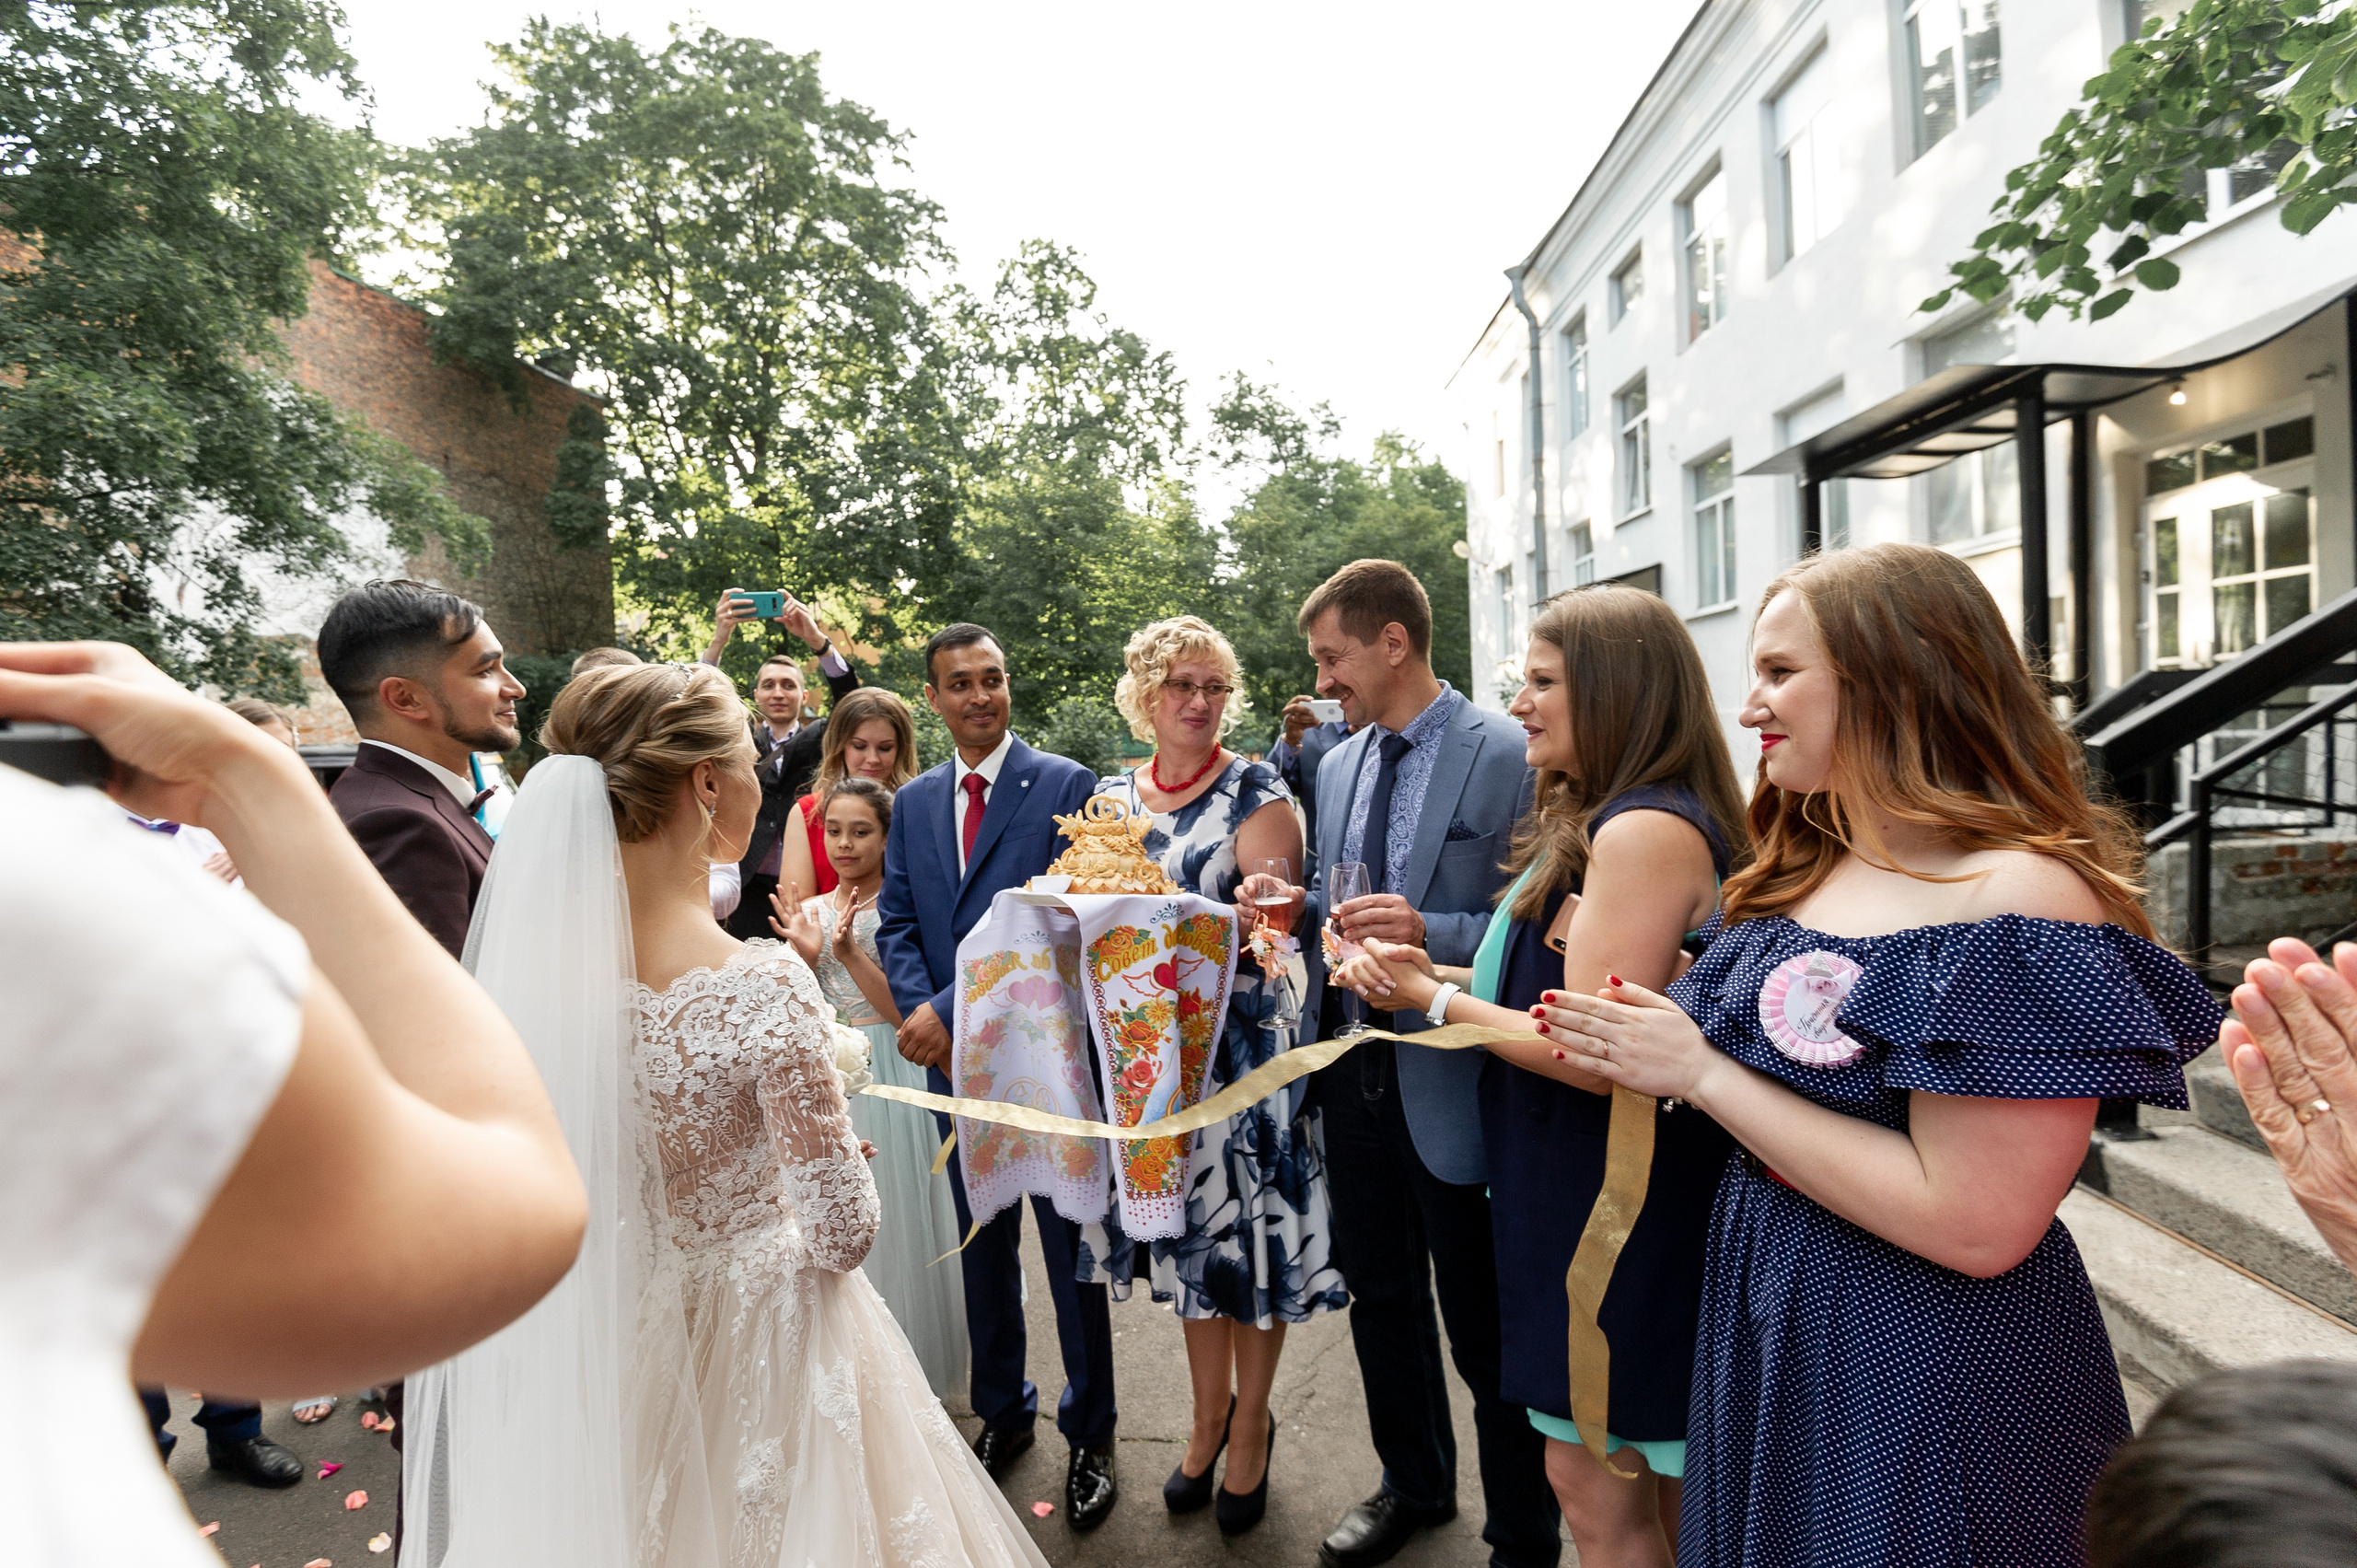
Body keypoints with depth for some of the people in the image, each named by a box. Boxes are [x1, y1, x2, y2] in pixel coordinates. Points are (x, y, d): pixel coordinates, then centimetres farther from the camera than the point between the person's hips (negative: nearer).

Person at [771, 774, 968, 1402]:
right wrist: (807, 956, -11)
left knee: (887, 1220, 2)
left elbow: (906, 1013, -12)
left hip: (886, 1079, -4)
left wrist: (850, 953, -22)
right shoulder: (808, 913, 7)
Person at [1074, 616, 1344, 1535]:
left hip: (1243, 1041, -4)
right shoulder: (1113, 797, 7)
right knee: (1185, 1226, 17)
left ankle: (1250, 1424, 31)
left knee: (1249, 1224, 7)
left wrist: (1246, 921, -36)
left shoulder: (1258, 794, -7)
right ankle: (1208, 1411, 38)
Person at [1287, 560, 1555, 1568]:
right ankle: (1413, 1485, 46)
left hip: (1448, 1080, -7)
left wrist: (1431, 934, -28)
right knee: (1379, 1298, 22)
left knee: (1484, 1327, 9)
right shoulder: (1339, 766, 9)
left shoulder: (1509, 755, -13)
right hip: (1354, 1067, 7)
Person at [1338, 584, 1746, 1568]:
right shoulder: (1596, 821, 10)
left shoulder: (1644, 830, -22)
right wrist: (1441, 974, 3)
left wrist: (1438, 997, -13)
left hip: (1615, 1198, -10)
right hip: (1583, 1188, 10)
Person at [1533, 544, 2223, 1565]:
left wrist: (1703, 1074, -23)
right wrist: (1643, 1044, -6)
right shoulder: (1797, 876, 3)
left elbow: (1975, 1225, -27)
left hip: (1932, 1363, -7)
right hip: (1762, 1325, 7)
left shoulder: (2019, 898, -22)